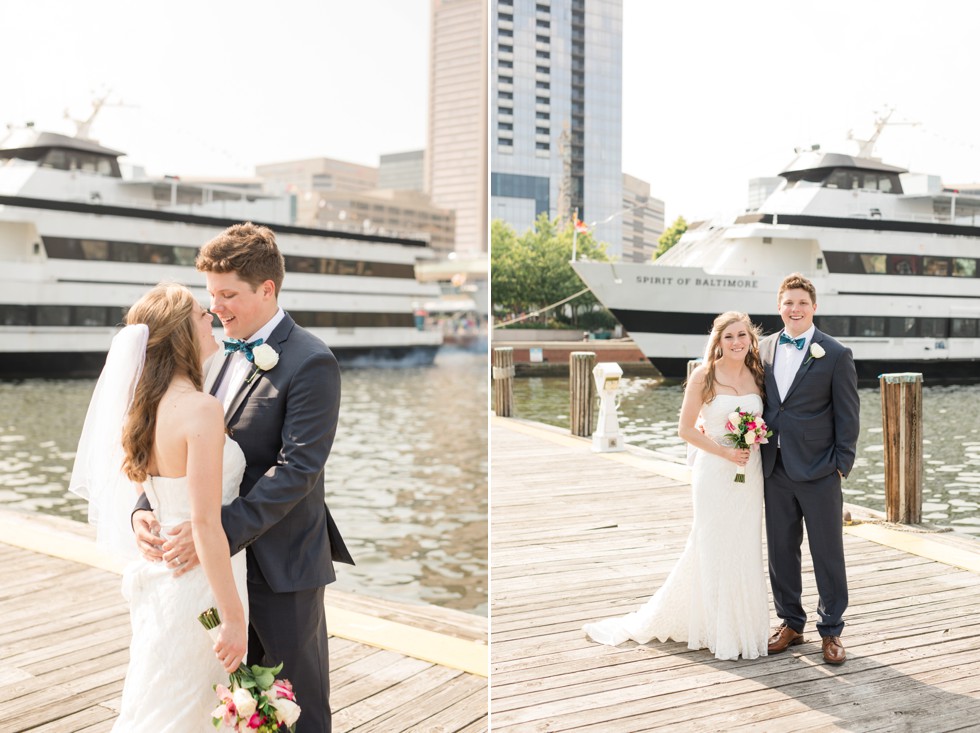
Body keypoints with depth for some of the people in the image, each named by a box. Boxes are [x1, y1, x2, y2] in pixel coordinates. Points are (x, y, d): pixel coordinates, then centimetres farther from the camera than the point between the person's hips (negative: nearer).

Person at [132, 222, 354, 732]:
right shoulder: (219, 358, 9)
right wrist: (146, 508, -10)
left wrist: (219, 530, -28)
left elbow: (297, 469, -22)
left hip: (280, 560, -7)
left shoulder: (311, 362, -15)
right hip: (224, 556, 7)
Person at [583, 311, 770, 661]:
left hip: (750, 472, 4)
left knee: (745, 549, 10)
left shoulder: (757, 376, 6)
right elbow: (686, 428, -8)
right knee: (713, 549, 5)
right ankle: (720, 632, 18)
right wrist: (726, 452, -15)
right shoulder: (704, 376, -8)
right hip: (715, 472, -4)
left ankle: (743, 625, 24)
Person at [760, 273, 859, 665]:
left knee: (828, 553, 5)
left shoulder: (835, 354, -5)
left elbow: (848, 414, -4)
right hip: (775, 470, 4)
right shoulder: (765, 348, 8)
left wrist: (841, 464, -7)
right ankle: (790, 623, 26)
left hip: (818, 470, -4)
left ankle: (831, 630, 19)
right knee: (781, 549, 12)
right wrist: (760, 453, 6)